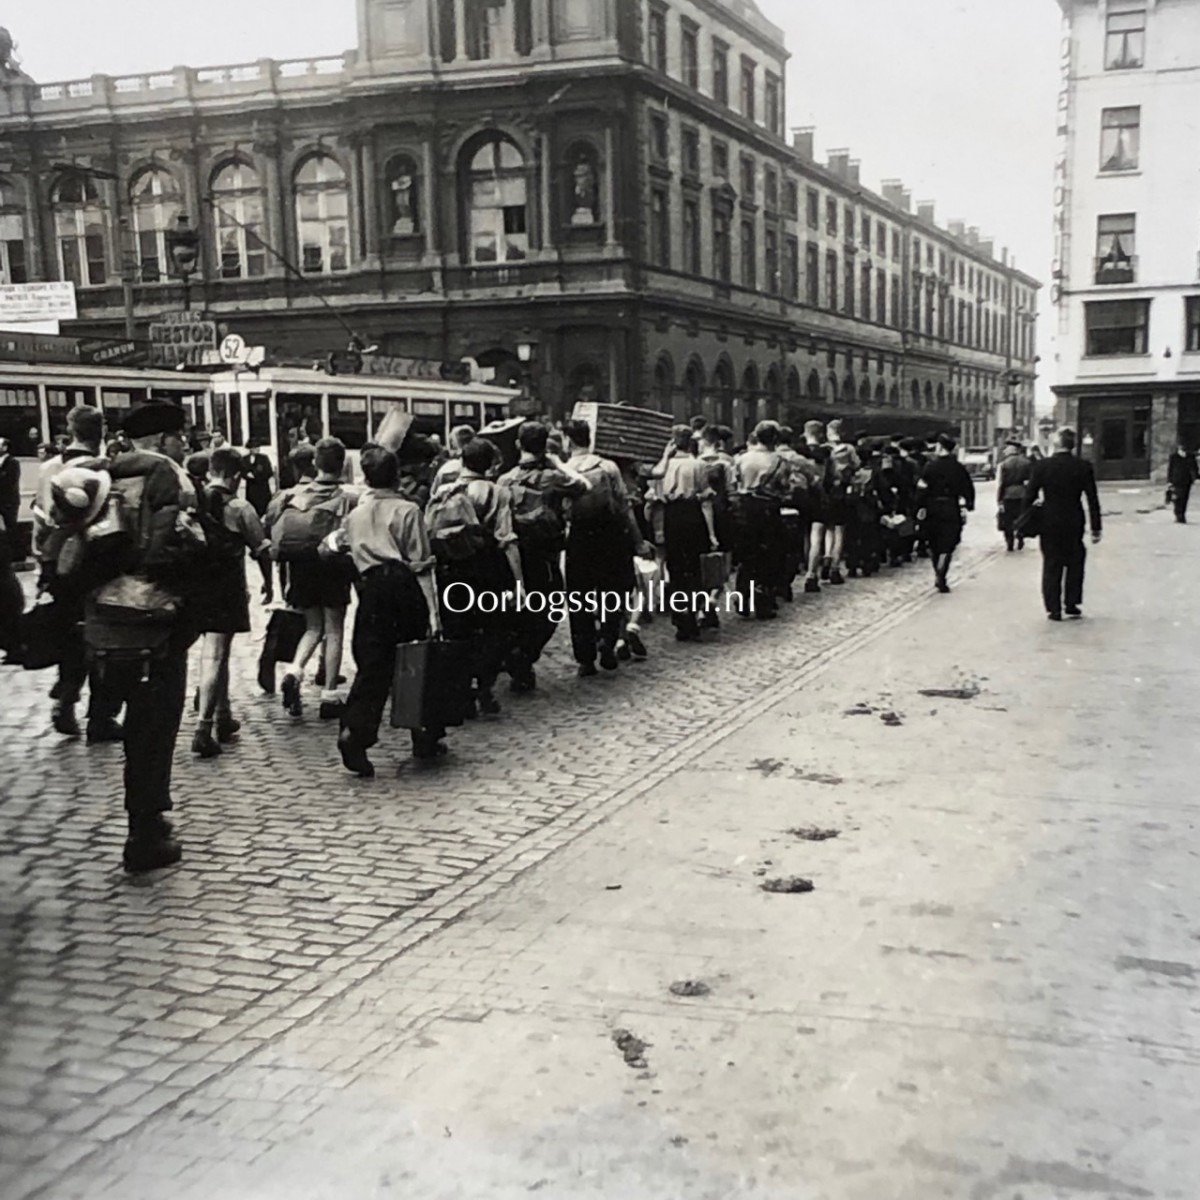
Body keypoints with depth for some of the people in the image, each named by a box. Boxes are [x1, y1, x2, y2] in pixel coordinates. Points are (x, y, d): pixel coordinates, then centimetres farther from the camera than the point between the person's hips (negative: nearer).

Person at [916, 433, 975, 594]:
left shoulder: (930, 467, -7)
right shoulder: (959, 468, -1)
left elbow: (922, 489, -10)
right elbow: (968, 488, 3)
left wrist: (921, 506, -3)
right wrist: (969, 505, 15)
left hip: (932, 510, 0)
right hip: (952, 511, 0)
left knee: (934, 545, 15)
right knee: (947, 545, 1)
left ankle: (939, 577, 21)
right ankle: (941, 578, -16)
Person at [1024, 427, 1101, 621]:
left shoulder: (1041, 466, -8)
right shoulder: (1084, 467, -6)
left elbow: (1030, 496, -5)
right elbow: (1092, 500, -3)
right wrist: (1096, 528, 3)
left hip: (1049, 524, 0)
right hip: (1074, 524, 0)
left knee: (1051, 566, 7)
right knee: (1074, 564, 16)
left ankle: (1053, 609, 7)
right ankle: (1071, 605, 17)